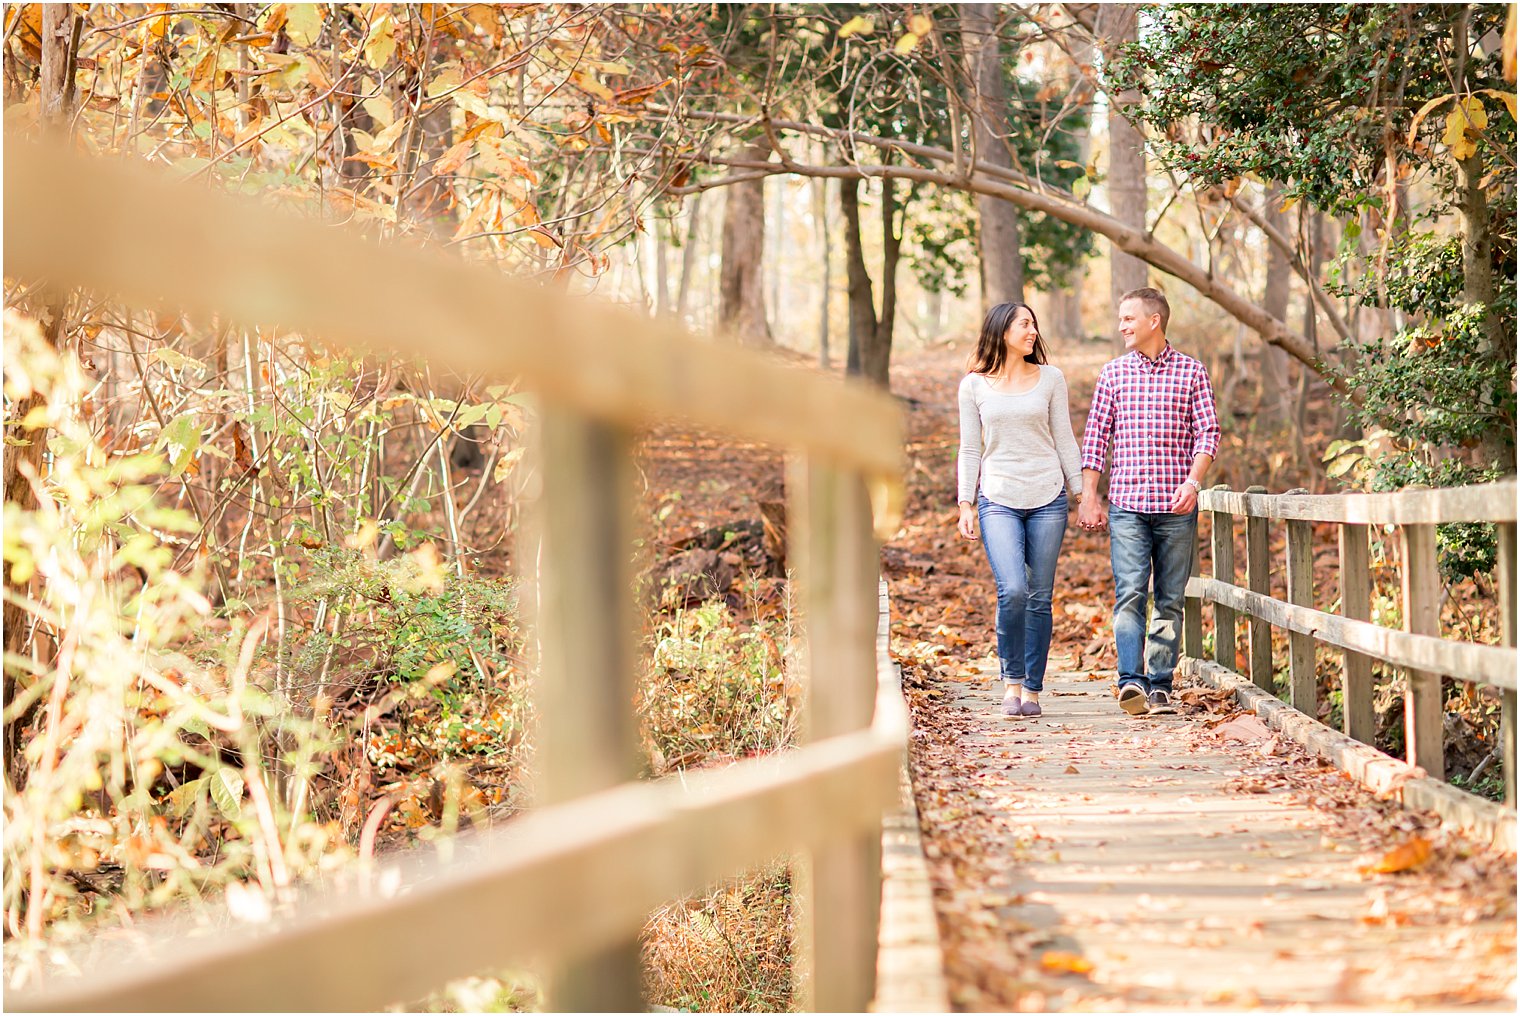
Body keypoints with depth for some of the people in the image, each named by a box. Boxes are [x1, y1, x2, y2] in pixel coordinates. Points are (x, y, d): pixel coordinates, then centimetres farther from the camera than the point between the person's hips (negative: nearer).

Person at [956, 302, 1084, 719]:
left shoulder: (1050, 378, 8)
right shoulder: (973, 386, 5)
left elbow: (1064, 440, 11)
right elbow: (970, 450, 9)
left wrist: (1083, 492, 7)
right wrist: (965, 504, 2)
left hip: (1048, 498, 2)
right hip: (998, 500, -2)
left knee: (1039, 598, 2)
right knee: (1012, 591, -18)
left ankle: (1032, 689, 11)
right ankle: (1011, 680, 0)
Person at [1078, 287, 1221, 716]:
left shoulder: (1191, 371, 6)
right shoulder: (1113, 373, 10)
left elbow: (1208, 432, 3)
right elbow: (1096, 436, 10)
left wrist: (1192, 481, -12)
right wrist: (1088, 498, 4)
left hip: (1176, 506, 0)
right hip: (1126, 504, 0)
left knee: (1169, 600, 3)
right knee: (1130, 593, -13)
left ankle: (1160, 686, 8)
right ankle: (1132, 681, -20)